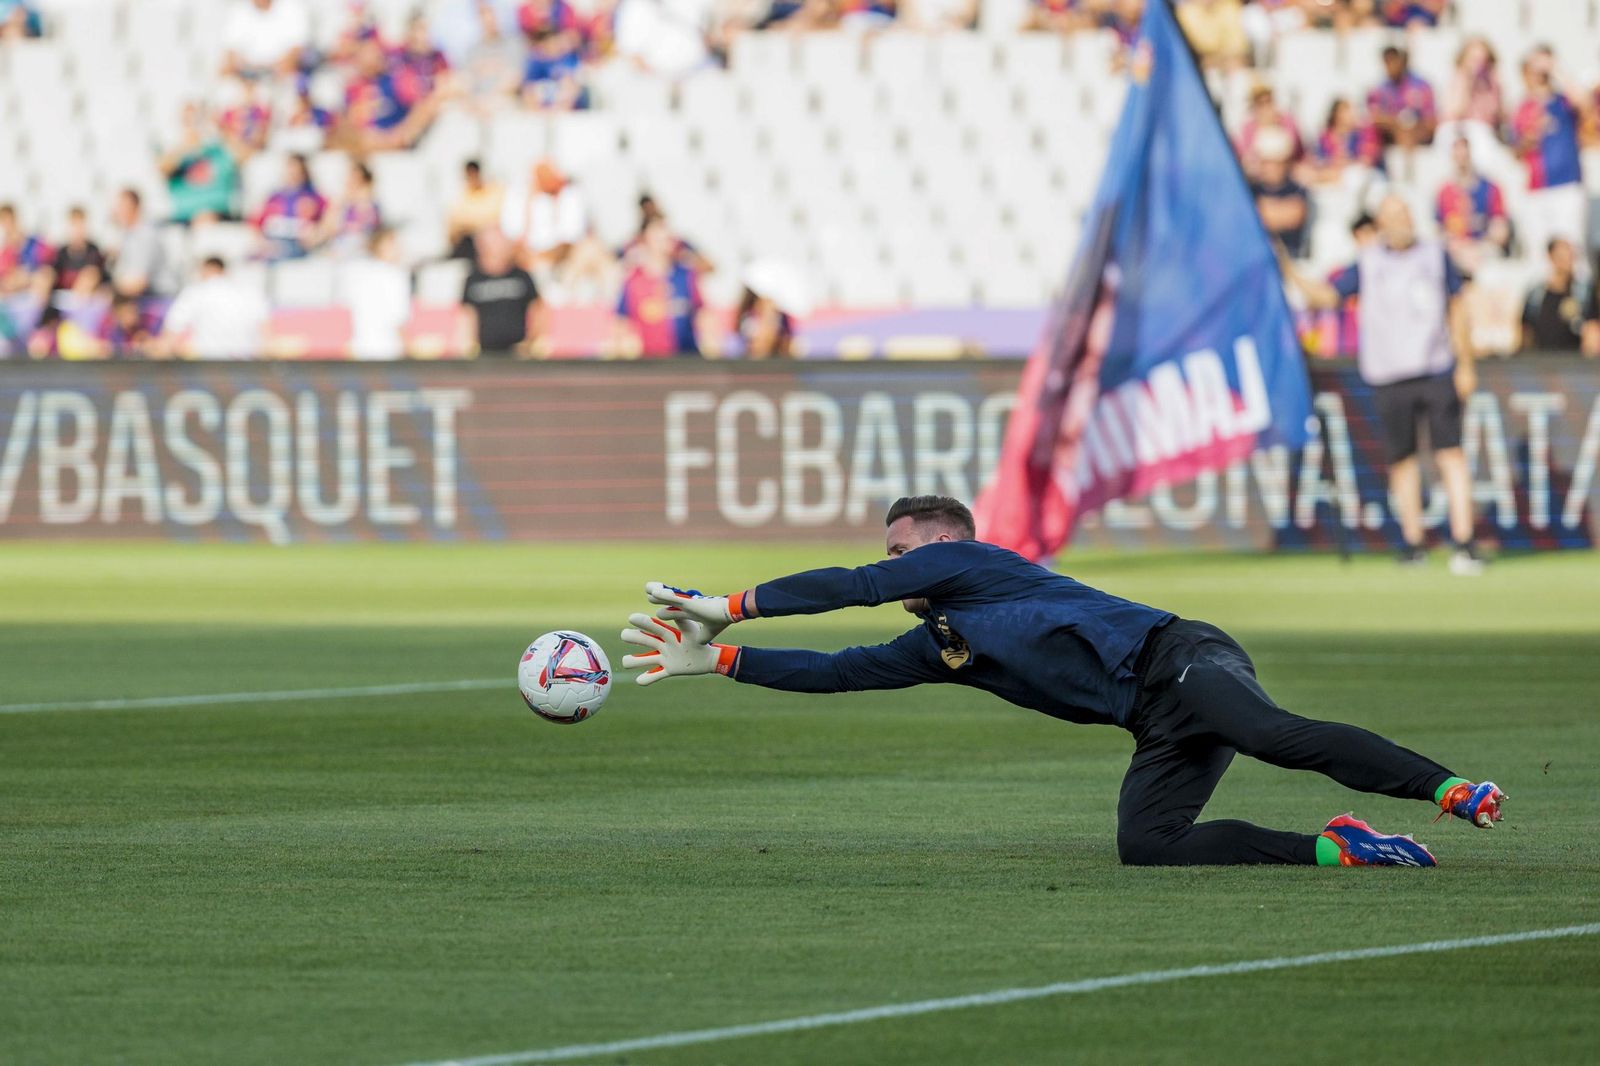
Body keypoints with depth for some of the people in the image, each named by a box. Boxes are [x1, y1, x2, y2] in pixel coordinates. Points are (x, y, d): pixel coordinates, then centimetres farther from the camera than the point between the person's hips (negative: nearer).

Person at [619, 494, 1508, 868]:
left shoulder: (965, 561, 8)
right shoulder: (938, 646, 30)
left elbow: (851, 587, 4)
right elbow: (834, 671, 32)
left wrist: (733, 606, 12)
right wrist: (714, 658, 29)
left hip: (1179, 660, -7)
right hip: (1160, 726, 7)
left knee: (1276, 735, -33)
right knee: (1143, 843, -18)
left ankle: (1453, 791, -42)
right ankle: (1337, 849, -19)